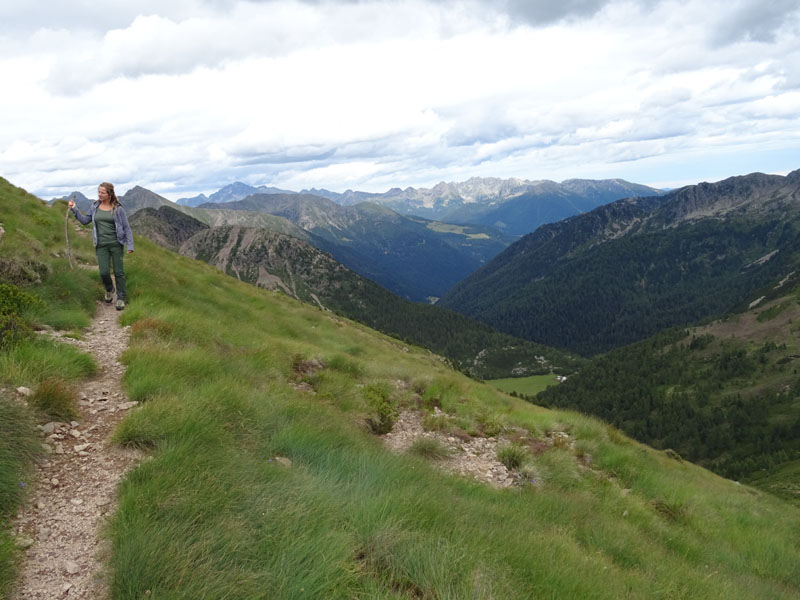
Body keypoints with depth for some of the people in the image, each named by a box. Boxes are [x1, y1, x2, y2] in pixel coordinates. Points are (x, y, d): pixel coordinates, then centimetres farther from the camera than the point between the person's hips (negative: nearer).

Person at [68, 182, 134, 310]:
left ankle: (121, 298, 11)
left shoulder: (118, 208, -4)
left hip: (116, 243, -2)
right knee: (104, 272, -6)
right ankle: (109, 290, 25)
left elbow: (126, 227, -2)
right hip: (101, 245, 2)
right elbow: (85, 220, 17)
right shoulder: (95, 206, 6)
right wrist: (74, 210, 5)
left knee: (119, 272, 0)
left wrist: (130, 245, -7)